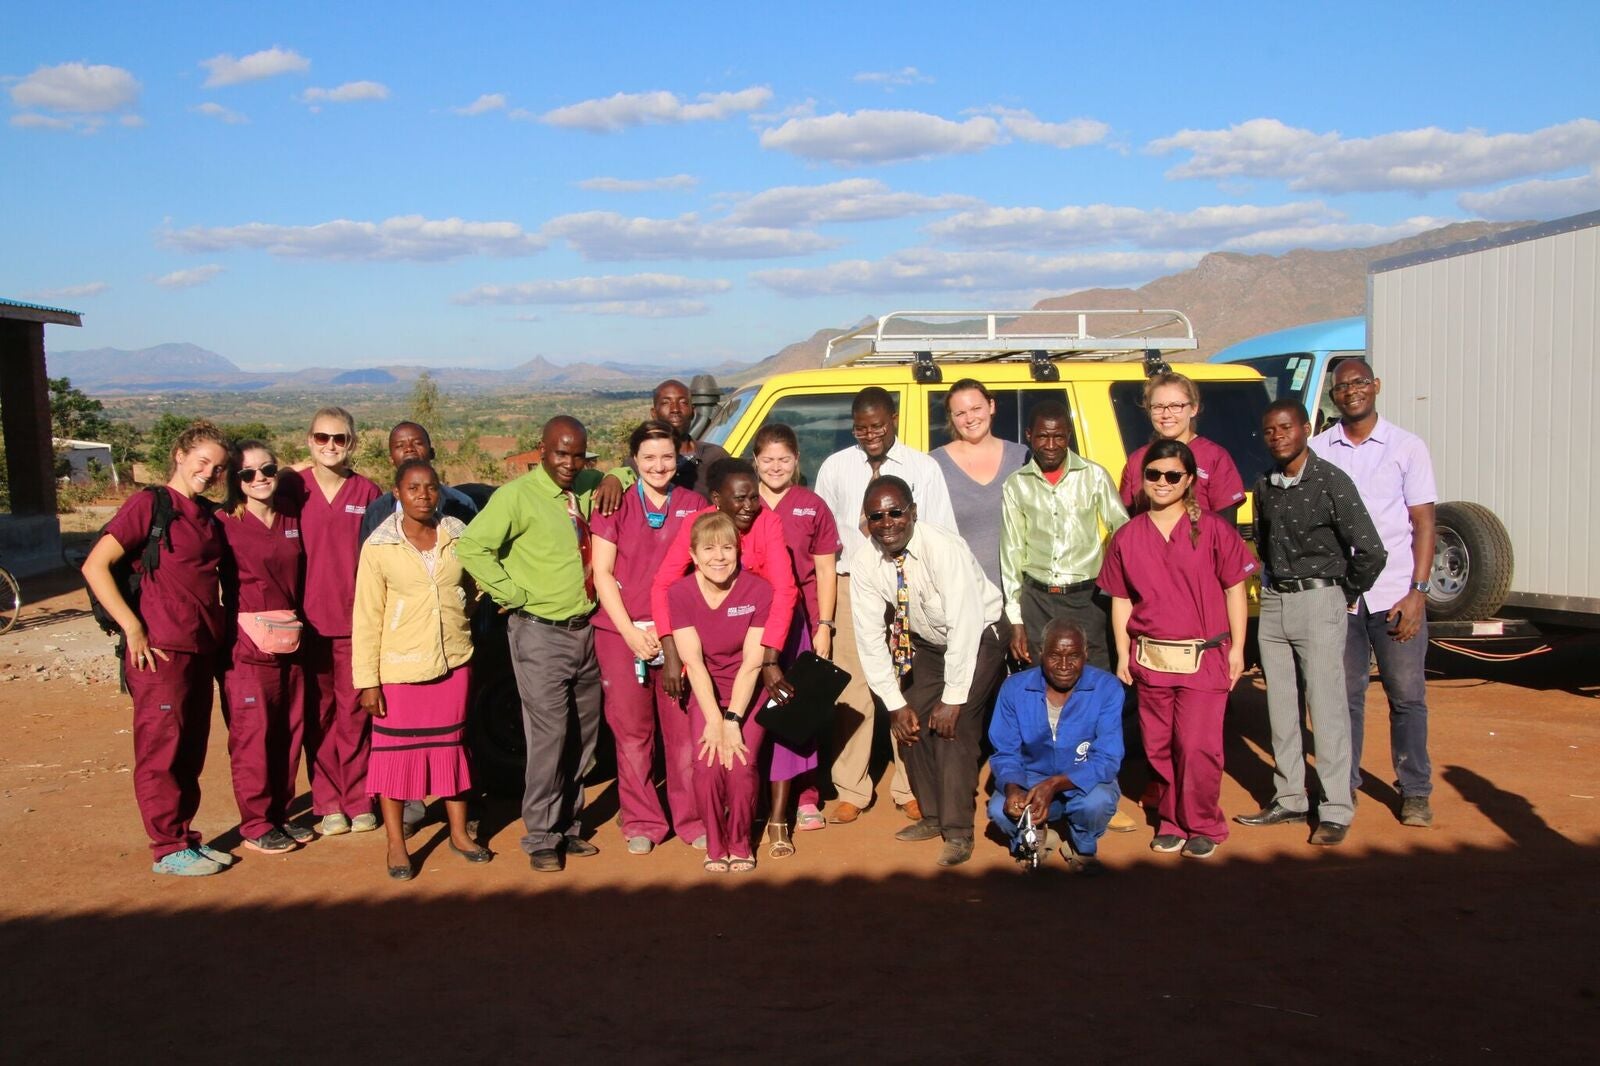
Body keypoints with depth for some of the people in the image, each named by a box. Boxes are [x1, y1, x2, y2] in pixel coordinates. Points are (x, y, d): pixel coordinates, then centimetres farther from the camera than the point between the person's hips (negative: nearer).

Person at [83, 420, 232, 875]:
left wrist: (218, 625, 13)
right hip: (160, 650, -7)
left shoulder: (208, 514, 14)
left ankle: (185, 836, 23)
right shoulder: (150, 504, -8)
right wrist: (132, 628, -16)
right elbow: (95, 566, -14)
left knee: (191, 751, 13)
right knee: (161, 752, 0)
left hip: (202, 649, 8)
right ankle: (168, 849, 8)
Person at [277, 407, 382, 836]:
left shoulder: (367, 492, 3)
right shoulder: (292, 489, 1)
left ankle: (358, 801, 15)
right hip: (307, 619, 0)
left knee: (354, 712, 4)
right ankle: (327, 803, 16)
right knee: (317, 713, 7)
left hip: (355, 620, 0)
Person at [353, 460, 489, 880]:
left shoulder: (458, 536, 2)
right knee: (396, 750, 4)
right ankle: (396, 843, 16)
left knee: (451, 745, 13)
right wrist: (367, 680, -9)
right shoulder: (379, 547, -7)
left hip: (453, 662, 3)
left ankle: (459, 832, 26)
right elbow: (366, 618, -7)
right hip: (399, 667, -3)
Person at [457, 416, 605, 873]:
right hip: (541, 634, -6)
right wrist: (515, 595, -15)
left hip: (586, 628, 7)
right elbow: (471, 546, -17)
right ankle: (541, 839, 7)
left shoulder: (588, 487, 7)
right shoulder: (518, 495, -11)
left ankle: (568, 826, 26)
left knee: (584, 734, 13)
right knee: (549, 736, -6)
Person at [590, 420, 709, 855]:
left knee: (685, 729, 1)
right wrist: (631, 632, -8)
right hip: (622, 632, 0)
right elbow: (602, 574, 2)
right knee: (632, 730, 5)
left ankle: (692, 819, 15)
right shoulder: (616, 506, 5)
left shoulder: (694, 505, 7)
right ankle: (641, 823, 17)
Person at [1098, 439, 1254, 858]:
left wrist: (1237, 648, -1)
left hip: (1203, 657, -3)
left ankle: (1203, 827, 11)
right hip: (1149, 658, 3)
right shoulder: (1127, 537, 6)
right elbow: (1121, 600, 10)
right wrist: (1123, 654, 7)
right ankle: (1171, 823, 25)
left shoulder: (1213, 528, -3)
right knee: (1159, 747, 10)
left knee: (1197, 745, -7)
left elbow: (1235, 589, 1)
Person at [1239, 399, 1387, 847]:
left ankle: (1336, 810, 3)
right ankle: (1289, 799, 20)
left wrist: (1346, 595, -3)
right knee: (1280, 706, 10)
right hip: (1273, 602, 6)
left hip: (1318, 600, -6)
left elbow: (1370, 551, -14)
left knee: (1326, 707, -4)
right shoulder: (1265, 485, 8)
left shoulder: (1331, 481, -12)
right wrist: (1275, 580, 15)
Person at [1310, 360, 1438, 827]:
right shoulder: (1319, 450, 4)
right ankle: (1342, 785, 18)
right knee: (1344, 695, 7)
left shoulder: (1407, 448, 1)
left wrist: (1417, 591, -8)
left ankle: (1415, 791, 16)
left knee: (1407, 695, 4)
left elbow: (1423, 523, 0)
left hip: (1395, 594, -1)